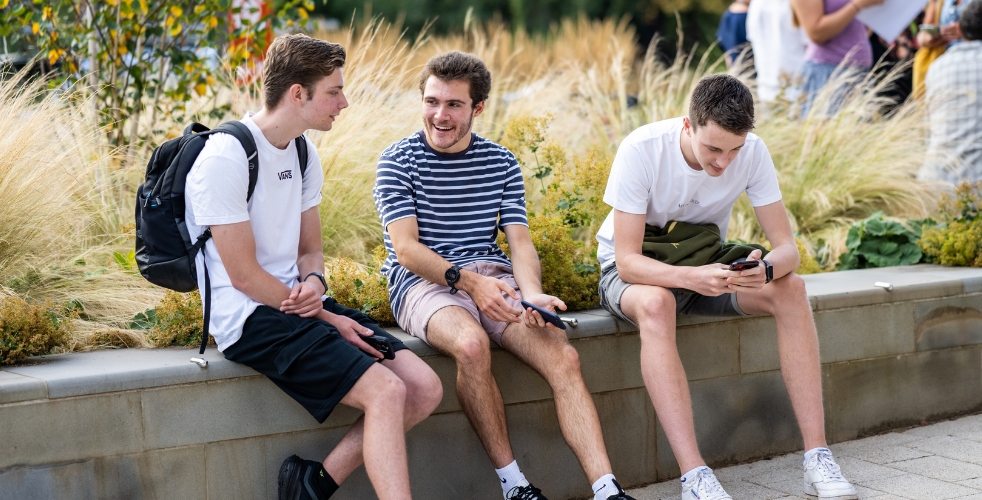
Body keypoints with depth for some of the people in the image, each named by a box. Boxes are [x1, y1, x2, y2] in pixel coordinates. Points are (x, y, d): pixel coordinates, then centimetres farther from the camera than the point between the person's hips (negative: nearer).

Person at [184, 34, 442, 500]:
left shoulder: (303, 152, 11)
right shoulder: (224, 158, -15)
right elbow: (244, 275, -15)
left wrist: (314, 282, -6)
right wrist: (328, 319, -11)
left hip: (298, 302, 9)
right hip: (250, 317, -8)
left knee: (425, 388, -5)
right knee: (386, 390, -24)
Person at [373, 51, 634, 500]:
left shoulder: (501, 163, 13)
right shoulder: (397, 161, 2)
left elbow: (520, 242, 6)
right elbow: (406, 247, -8)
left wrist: (531, 293, -16)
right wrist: (468, 280, -24)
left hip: (494, 279, 4)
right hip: (424, 282, -4)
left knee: (563, 356, -22)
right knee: (472, 344, -37)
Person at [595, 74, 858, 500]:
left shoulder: (752, 152, -16)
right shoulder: (641, 149, -26)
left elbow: (787, 248, -15)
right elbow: (628, 261, -27)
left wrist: (765, 269, -39)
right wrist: (692, 277, -45)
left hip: (706, 267, 4)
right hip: (635, 271, -4)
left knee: (790, 289, -24)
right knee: (655, 304, -39)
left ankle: (817, 457, -24)